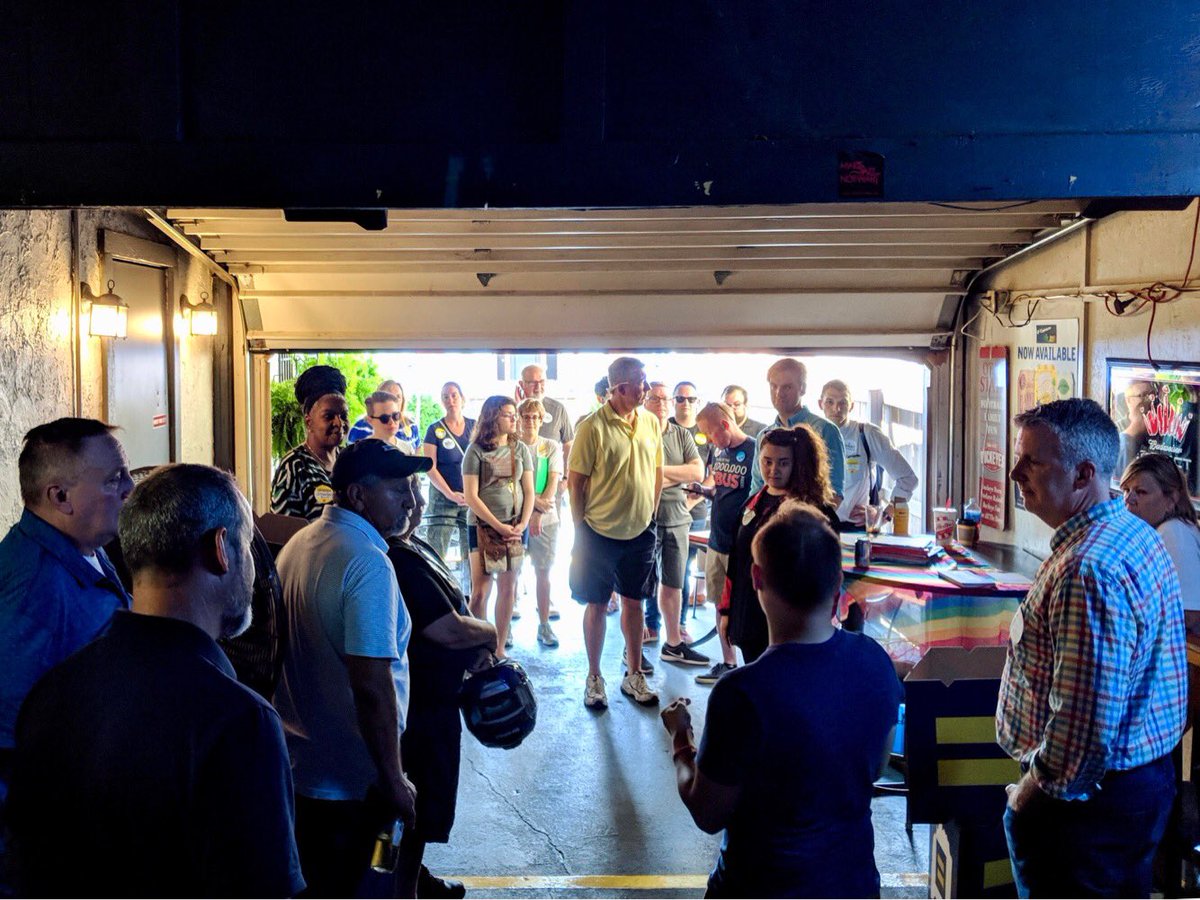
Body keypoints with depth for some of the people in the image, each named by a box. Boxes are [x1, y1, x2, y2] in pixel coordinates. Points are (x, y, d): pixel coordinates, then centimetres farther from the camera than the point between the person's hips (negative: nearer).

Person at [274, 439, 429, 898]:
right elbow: (373, 686, -27)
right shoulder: (367, 563, -24)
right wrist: (394, 781, -18)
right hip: (347, 778, -9)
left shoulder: (298, 543, 6)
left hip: (294, 760, 9)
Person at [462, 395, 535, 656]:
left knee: (508, 590, 6)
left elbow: (529, 491, 9)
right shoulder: (476, 451, -4)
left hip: (515, 529, 4)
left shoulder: (520, 449, 8)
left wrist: (523, 524, -6)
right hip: (483, 527, -4)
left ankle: (500, 650, 15)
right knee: (480, 591, -6)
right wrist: (499, 526, -12)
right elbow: (471, 496, -8)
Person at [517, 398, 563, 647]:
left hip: (546, 518, 2)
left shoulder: (551, 447, 7)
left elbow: (553, 483, 0)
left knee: (543, 571, 5)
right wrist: (536, 501, -16)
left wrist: (538, 513, -11)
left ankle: (544, 625, 11)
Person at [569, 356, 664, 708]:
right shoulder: (592, 427, -15)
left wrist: (650, 513, 8)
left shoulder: (650, 423, 1)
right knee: (597, 605, 7)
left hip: (641, 532, 4)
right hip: (600, 531, -4)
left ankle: (634, 675, 26)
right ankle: (594, 678, 20)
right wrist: (580, 530, -8)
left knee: (633, 602, 14)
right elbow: (575, 480, -10)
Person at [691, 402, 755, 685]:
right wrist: (704, 489, -1)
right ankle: (728, 664, 27)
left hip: (741, 546, -8)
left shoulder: (753, 450, -15)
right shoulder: (720, 452, 9)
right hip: (717, 542, 8)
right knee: (721, 605, 15)